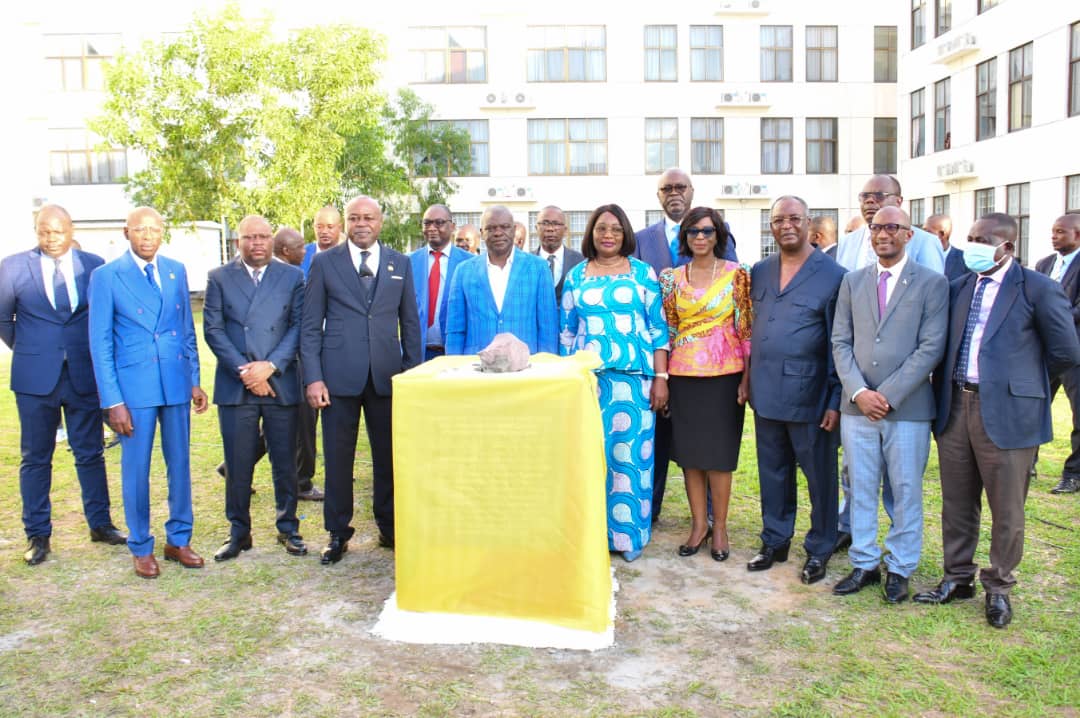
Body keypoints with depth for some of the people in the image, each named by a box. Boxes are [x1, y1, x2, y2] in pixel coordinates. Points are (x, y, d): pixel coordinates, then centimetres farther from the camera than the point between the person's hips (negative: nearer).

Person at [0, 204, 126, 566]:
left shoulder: (94, 265, 0)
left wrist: (98, 356, 7)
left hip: (85, 375, 0)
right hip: (35, 377, 0)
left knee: (91, 453, 10)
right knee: (35, 458, 8)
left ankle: (100, 524, 22)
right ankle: (37, 535, 19)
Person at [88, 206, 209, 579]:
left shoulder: (176, 271, 7)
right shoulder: (106, 276, -4)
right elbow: (100, 342, -5)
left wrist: (194, 380, 8)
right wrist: (112, 400, -9)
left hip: (176, 383, 4)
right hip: (134, 385, -3)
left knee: (180, 464, 11)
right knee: (136, 469, 6)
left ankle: (178, 539, 25)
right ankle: (141, 548, 21)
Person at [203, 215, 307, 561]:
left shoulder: (292, 276, 7)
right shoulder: (219, 278, 7)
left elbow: (298, 326, 1)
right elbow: (213, 329, 1)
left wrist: (270, 365, -11)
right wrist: (244, 371, -9)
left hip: (280, 383, 0)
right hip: (234, 386, 0)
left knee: (285, 462, 6)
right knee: (237, 465, 5)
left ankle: (288, 528, 20)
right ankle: (239, 532, 19)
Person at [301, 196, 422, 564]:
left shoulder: (400, 263, 8)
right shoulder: (324, 262, 3)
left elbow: (410, 322, 10)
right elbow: (310, 325, 1)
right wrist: (313, 378, -7)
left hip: (387, 375, 2)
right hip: (339, 376, -1)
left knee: (389, 454, 9)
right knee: (338, 457, 6)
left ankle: (389, 526, 25)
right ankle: (338, 532, 22)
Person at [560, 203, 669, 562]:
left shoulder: (642, 272, 3)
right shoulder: (576, 276, 10)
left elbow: (658, 328, 1)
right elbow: (567, 332, 12)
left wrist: (661, 378, -5)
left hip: (633, 377, -2)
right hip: (587, 378, 2)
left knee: (630, 454, 1)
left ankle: (628, 532, 14)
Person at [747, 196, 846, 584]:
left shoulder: (833, 275, -6)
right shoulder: (759, 272, 10)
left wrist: (836, 400, -10)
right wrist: (748, 380, 4)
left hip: (809, 396, -4)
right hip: (766, 393, 5)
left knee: (819, 476, 8)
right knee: (772, 473, 15)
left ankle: (819, 550, 24)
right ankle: (774, 542, 30)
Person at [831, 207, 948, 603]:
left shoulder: (932, 283, 0)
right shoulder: (852, 281, 10)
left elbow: (931, 347, -8)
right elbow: (840, 341, 5)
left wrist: (889, 395, -13)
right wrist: (858, 392, -8)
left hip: (907, 407, -3)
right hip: (857, 405, 3)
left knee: (906, 492, 7)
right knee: (861, 489, 9)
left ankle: (899, 569, 21)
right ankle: (864, 564, 22)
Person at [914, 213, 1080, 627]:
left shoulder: (1037, 289, -5)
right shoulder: (959, 289, 10)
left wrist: (1022, 379, 5)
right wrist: (945, 387, 7)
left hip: (1006, 411, -5)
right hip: (955, 407, 5)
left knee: (1006, 508, 6)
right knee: (957, 503, 14)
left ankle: (998, 588, 24)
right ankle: (957, 578, 30)